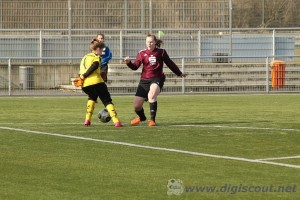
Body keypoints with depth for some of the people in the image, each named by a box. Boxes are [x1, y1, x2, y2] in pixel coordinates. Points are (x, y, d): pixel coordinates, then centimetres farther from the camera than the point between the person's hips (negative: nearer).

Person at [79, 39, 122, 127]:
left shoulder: (84, 57, 27)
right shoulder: (96, 57, 6)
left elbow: (82, 70, 18)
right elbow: (94, 66, -15)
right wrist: (84, 76, -14)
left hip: (85, 84, 6)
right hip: (96, 82, -6)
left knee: (92, 98, 33)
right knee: (107, 101, 1)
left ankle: (87, 120, 21)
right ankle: (116, 121, -14)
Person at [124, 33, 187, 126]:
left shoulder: (161, 52, 3)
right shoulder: (142, 53, 6)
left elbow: (170, 64, 15)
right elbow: (135, 66, -2)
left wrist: (179, 74, 26)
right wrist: (129, 62, -23)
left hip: (157, 78, -3)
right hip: (144, 80, 3)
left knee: (151, 95, -35)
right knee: (136, 105, -2)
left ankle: (152, 119, -24)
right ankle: (141, 117, 34)